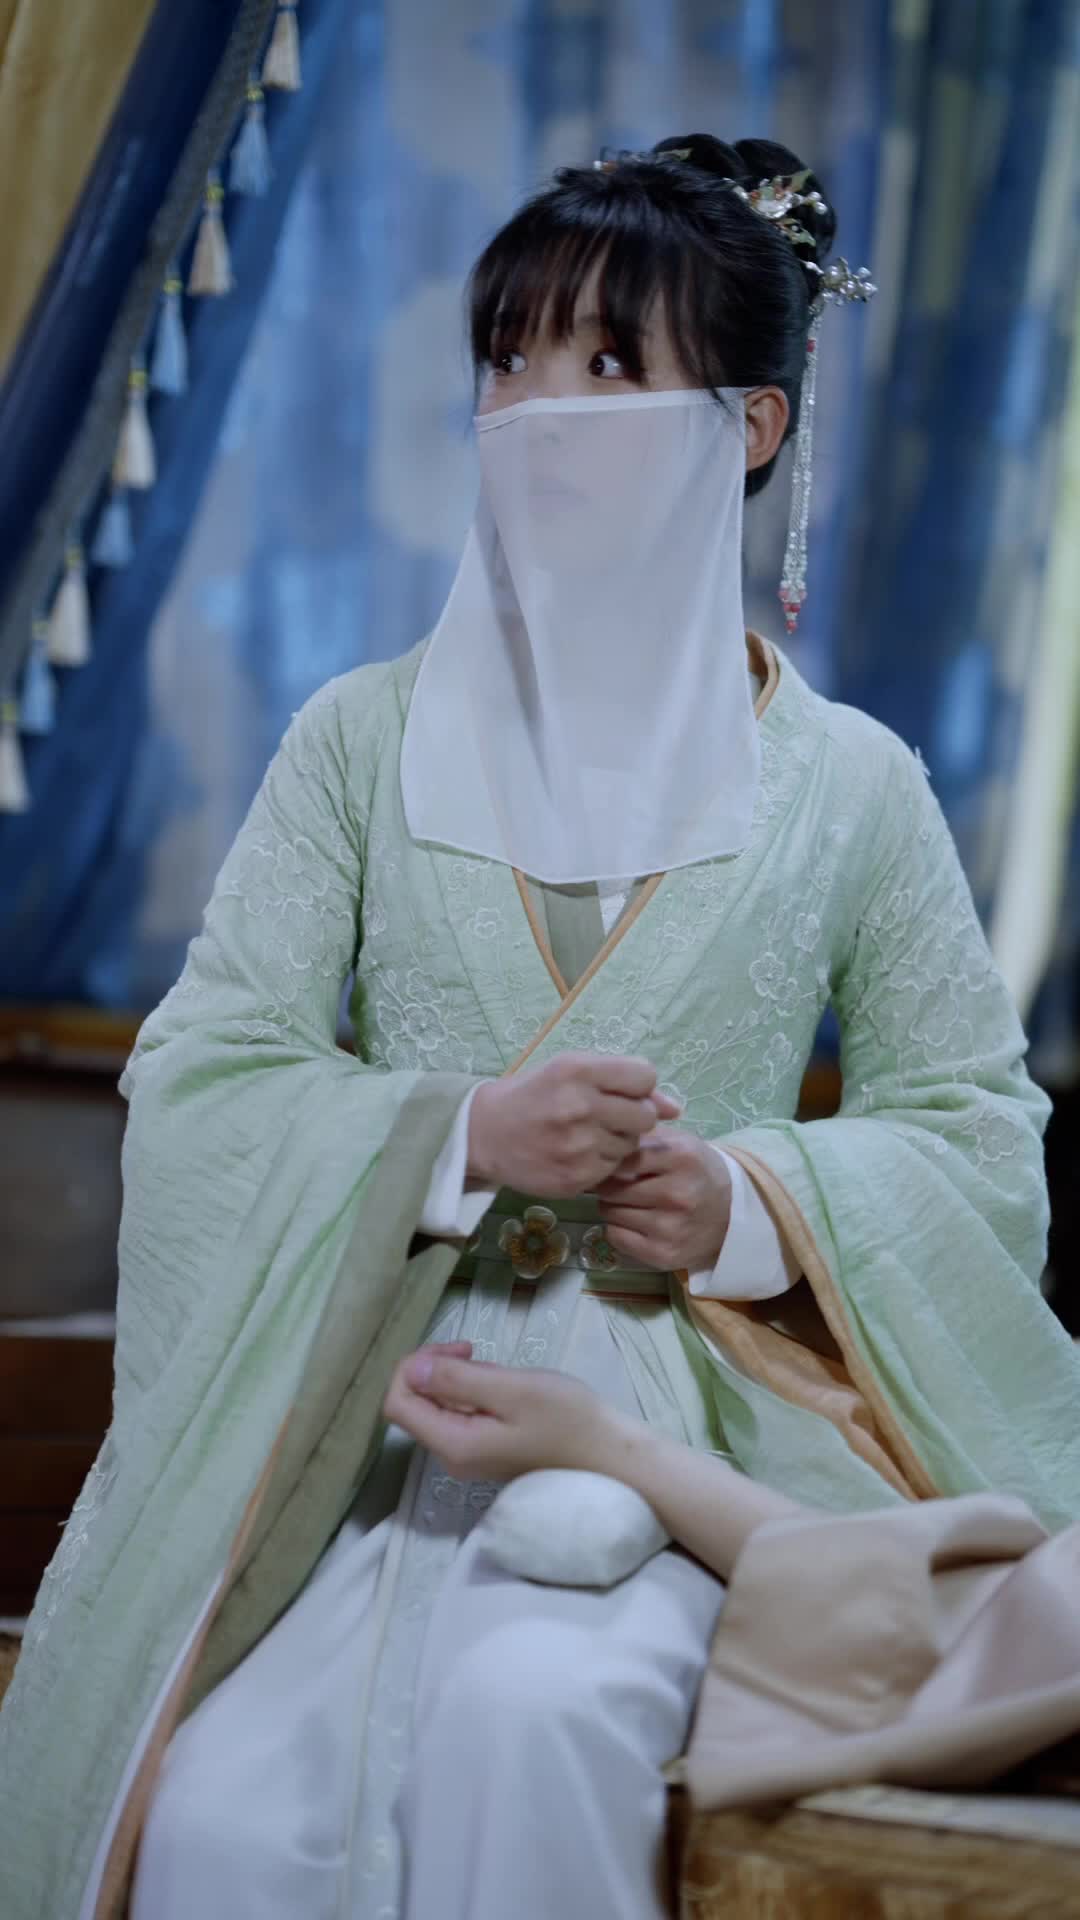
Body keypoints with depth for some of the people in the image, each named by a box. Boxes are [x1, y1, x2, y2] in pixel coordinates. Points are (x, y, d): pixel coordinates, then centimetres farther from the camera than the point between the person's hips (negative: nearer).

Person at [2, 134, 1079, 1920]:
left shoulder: (847, 787, 8)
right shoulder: (364, 740, 10)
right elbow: (192, 1081, 4)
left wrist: (757, 1200, -10)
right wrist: (461, 1138, -14)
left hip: (680, 1414, -1)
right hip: (363, 1399, 1)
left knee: (532, 1708, -34)